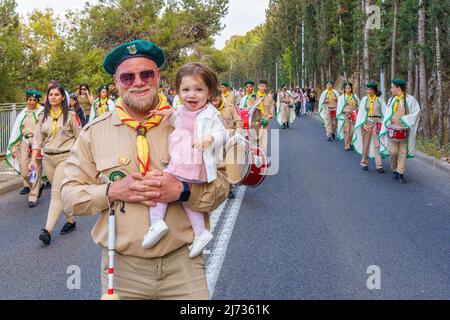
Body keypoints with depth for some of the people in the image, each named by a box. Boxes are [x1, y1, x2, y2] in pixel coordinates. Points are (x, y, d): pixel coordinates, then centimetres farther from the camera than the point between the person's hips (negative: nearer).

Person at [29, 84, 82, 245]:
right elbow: (37, 139, 9)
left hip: (65, 157, -5)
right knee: (61, 192, 12)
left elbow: (79, 138, 0)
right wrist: (33, 159, -1)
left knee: (57, 193, -12)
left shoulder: (70, 116, -2)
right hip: (47, 158, 5)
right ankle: (71, 221, 28)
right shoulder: (43, 117, 10)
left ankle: (48, 231, -16)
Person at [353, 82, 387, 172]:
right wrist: (363, 124, -7)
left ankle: (379, 166, -2)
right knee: (365, 143, 8)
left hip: (377, 122, -1)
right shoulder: (364, 99, 5)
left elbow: (385, 111, 2)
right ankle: (364, 163, 20)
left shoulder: (380, 100, 3)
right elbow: (361, 112, 3)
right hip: (366, 122, 1)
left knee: (377, 144, -3)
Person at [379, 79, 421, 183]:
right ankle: (394, 170, 20)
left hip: (404, 131, -2)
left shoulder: (410, 99, -2)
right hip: (392, 130, 2)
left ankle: (400, 173, 7)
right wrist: (390, 120, -7)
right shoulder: (391, 100, 9)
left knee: (403, 153, 1)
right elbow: (387, 115, 13)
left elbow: (416, 112, -10)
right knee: (393, 152, -1)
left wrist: (402, 119, -15)